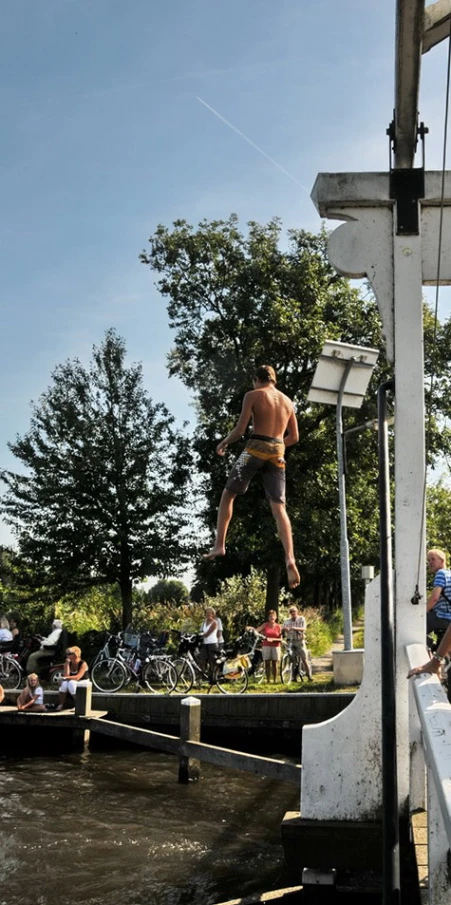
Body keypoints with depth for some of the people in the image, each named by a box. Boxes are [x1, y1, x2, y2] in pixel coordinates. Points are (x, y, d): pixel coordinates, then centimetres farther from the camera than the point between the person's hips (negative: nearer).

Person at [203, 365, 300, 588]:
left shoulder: (253, 396, 0)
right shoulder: (287, 401, 16)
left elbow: (240, 429, -7)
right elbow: (294, 437, 17)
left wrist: (223, 443, 11)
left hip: (255, 449, -4)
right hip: (277, 454, 4)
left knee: (227, 494, 12)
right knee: (278, 507, -1)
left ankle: (219, 545, 6)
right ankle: (290, 559, -16)